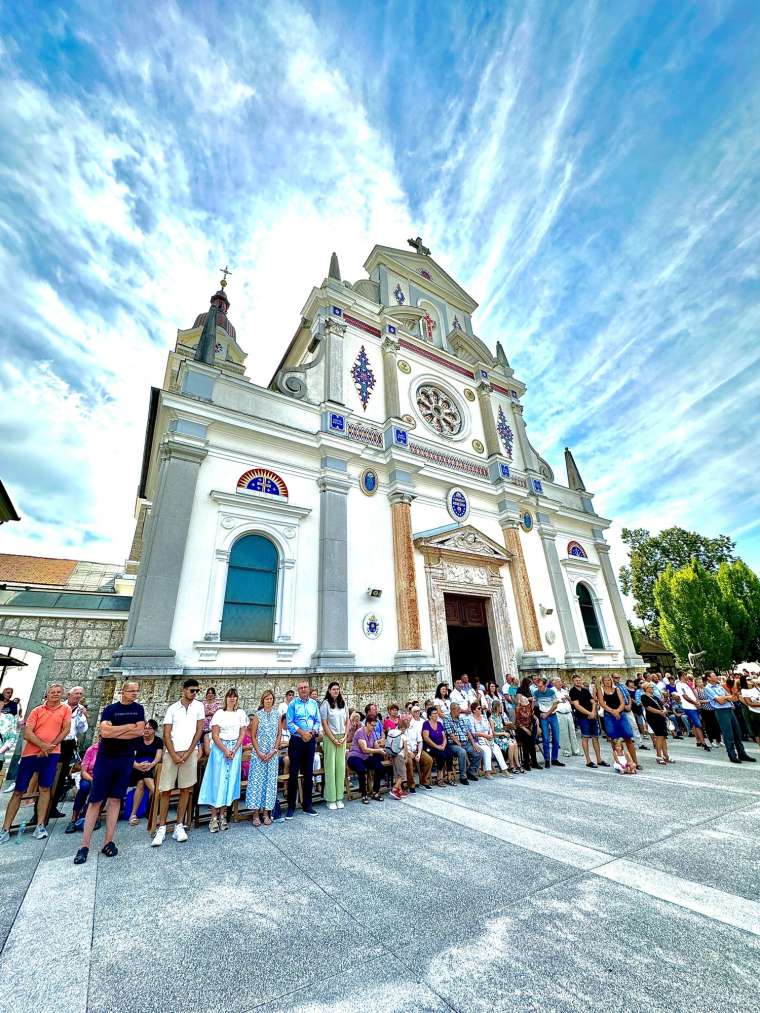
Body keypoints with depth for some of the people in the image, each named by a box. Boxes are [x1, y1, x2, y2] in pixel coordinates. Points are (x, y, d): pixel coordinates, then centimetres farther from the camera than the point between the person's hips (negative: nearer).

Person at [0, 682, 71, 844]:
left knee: (45, 789, 0)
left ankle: (40, 826, 10)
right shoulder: (37, 710, 3)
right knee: (18, 791, 6)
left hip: (51, 754, -1)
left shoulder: (65, 709, 1)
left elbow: (66, 730, -3)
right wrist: (43, 745, -17)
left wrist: (50, 746, -12)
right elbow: (27, 733, -5)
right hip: (30, 753, 1)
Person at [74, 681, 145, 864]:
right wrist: (128, 727, -11)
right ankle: (84, 846, 10)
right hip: (105, 758, -2)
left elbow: (139, 731, -7)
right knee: (95, 801, 0)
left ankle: (108, 842, 15)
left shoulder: (138, 709, 4)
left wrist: (114, 731, -10)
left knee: (115, 800, 7)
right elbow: (104, 731, -17)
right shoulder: (110, 709, -2)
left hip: (126, 760, 2)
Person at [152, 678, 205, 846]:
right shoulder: (173, 708, 1)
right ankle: (161, 828, 17)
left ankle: (179, 826, 17)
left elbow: (199, 730, 0)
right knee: (165, 790, 4)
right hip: (171, 753, 0)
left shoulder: (199, 706, 1)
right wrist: (174, 755, -9)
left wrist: (187, 753, -6)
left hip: (190, 753, 0)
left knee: (185, 789, 5)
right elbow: (166, 734, -1)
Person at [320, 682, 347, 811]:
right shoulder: (325, 704, -7)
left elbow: (347, 722, 10)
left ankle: (339, 797, 17)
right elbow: (324, 724, -9)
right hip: (329, 738, -4)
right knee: (330, 767, 0)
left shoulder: (343, 704, 7)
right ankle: (331, 799, 11)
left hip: (342, 738, 5)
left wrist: (344, 737, -1)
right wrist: (334, 739, -10)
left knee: (341, 767, 7)